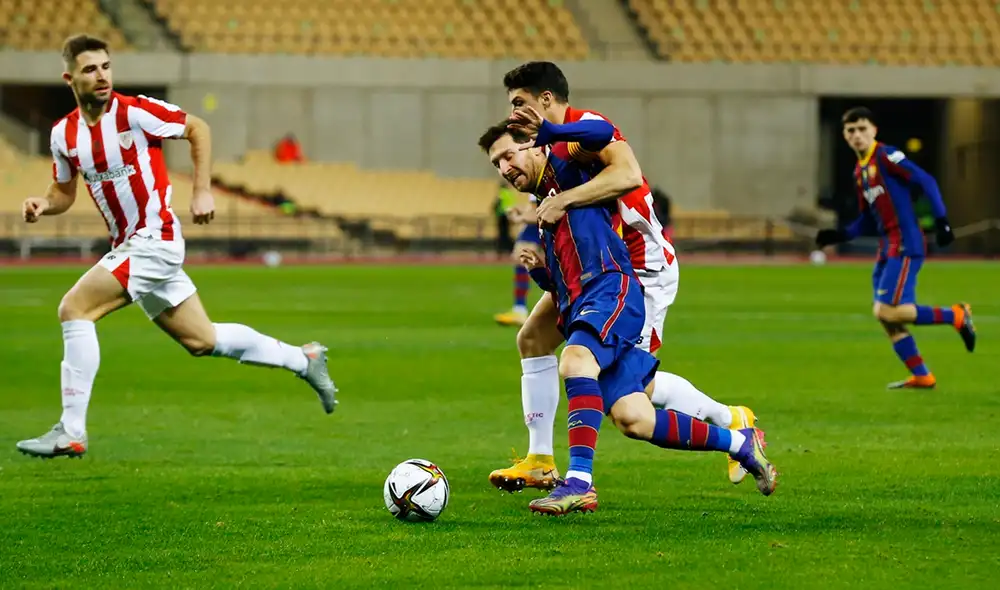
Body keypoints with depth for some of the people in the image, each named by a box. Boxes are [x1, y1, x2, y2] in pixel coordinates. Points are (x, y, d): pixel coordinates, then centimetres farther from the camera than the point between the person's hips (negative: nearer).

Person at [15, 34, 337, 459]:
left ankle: (71, 432, -16)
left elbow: (197, 128, -2)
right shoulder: (64, 133, 4)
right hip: (127, 246, 7)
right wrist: (43, 205, -6)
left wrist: (202, 191, -6)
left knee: (74, 309, -19)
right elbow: (64, 192, 17)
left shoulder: (134, 112, -13)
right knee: (202, 341, 14)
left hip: (154, 241, -7)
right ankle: (303, 360, 33)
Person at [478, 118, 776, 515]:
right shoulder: (544, 209, 32)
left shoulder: (563, 160, 8)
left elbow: (602, 134, -15)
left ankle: (579, 482, -46)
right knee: (633, 421, -3)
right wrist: (539, 269, 13)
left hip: (612, 288, -9)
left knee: (575, 360, -36)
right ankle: (740, 443, 14)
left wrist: (547, 131, -26)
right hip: (579, 307, 9)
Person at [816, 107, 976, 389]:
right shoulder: (859, 171, 18)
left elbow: (926, 182, -14)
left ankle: (955, 316, -4)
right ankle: (921, 376, 12)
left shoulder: (886, 156, -8)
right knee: (885, 316, 5)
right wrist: (839, 235, 10)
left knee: (887, 311, -17)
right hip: (887, 249, 9)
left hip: (906, 246, -9)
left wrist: (941, 221, -20)